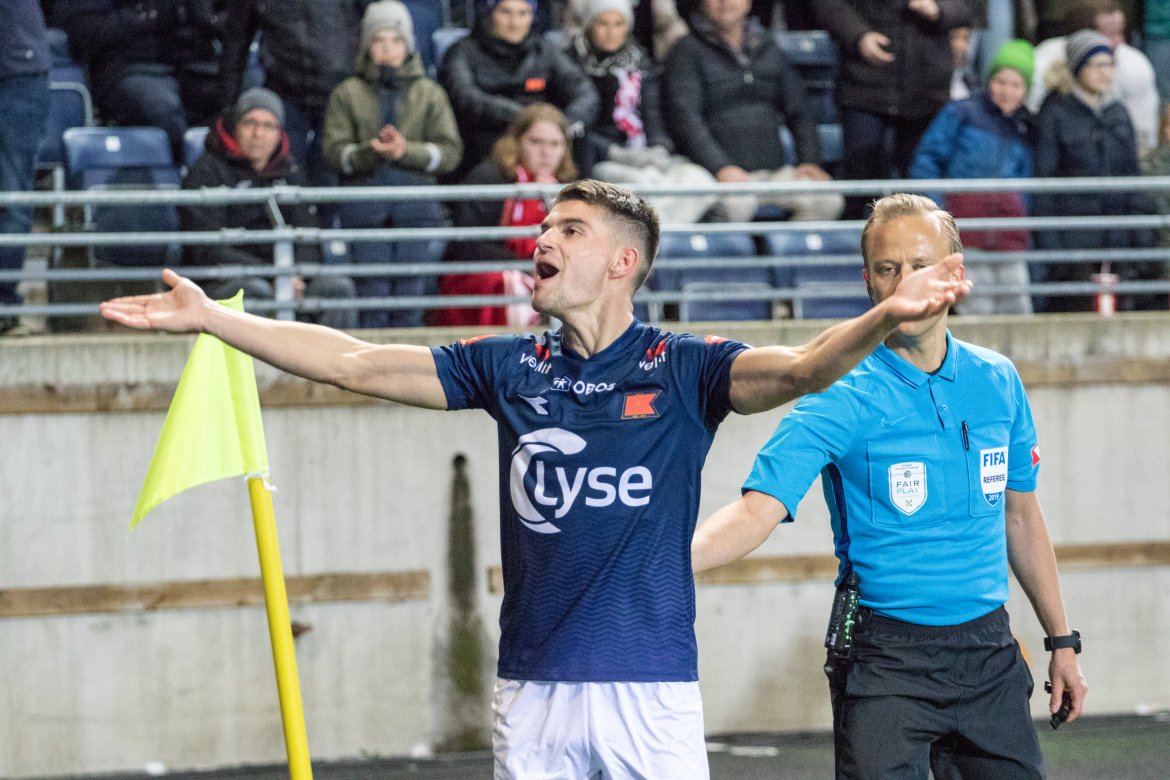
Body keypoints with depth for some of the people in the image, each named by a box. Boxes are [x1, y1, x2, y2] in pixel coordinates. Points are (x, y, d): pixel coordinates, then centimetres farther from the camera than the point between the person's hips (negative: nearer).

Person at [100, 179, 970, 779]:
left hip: (652, 683, -4)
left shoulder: (682, 369, -3)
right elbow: (353, 362, 10)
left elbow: (803, 367, -19)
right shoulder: (509, 368, 8)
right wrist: (208, 317, 7)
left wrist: (889, 315, -40)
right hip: (533, 684, 4)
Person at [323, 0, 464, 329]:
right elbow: (335, 151, 0)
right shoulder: (348, 94, 10)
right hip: (365, 207, -1)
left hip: (416, 206, 1)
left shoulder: (429, 94, 13)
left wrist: (407, 151, -13)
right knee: (373, 293, -5)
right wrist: (372, 151, -19)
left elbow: (450, 152, 3)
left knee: (410, 292, -1)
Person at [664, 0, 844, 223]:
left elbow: (799, 110, 21)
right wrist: (721, 168, -22)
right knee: (737, 204, -38)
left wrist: (810, 161, 2)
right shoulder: (687, 52, 5)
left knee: (829, 201, -21)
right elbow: (685, 118, -8)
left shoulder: (768, 48, 20)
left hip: (774, 169, 5)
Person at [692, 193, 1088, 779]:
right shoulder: (842, 396, -11)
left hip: (988, 650, 5)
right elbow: (756, 512, -22)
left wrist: (1062, 642, 19)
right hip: (886, 662, -5)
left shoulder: (997, 381, 5)